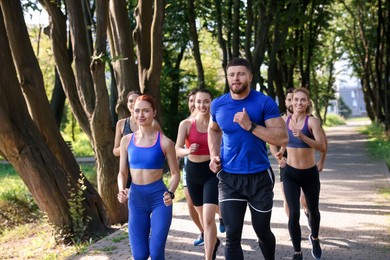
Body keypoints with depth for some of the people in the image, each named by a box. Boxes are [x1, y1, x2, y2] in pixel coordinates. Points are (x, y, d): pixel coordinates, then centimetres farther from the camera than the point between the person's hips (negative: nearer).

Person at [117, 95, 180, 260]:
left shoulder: (164, 142, -6)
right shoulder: (126, 140, 3)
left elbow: (175, 173, 1)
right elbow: (122, 172, 10)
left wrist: (170, 193, -17)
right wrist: (121, 191, -9)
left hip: (159, 197, -3)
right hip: (136, 198, 3)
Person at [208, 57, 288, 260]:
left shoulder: (265, 103, -10)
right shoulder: (218, 105, 0)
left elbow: (282, 139, -16)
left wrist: (250, 126, -24)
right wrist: (214, 156, 4)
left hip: (260, 177, -1)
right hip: (229, 178, 2)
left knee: (262, 231, 15)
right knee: (232, 237, -3)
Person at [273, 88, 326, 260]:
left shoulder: (312, 121, -13)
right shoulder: (285, 120, -2)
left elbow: (322, 147, -25)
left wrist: (303, 137, -37)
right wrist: (280, 153, 1)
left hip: (310, 174, -1)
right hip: (290, 174, 1)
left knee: (313, 211, 17)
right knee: (293, 213, -7)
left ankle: (314, 238, 48)